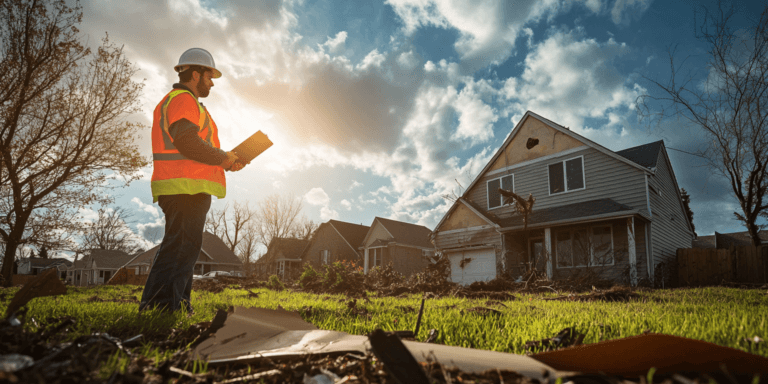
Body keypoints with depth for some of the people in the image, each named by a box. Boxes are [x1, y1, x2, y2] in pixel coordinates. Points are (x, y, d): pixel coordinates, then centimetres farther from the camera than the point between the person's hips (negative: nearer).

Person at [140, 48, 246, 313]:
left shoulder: (177, 101, 29)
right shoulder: (183, 100, -5)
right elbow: (187, 142, -21)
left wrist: (226, 162, 16)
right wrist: (223, 157, -9)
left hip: (184, 191, 11)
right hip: (186, 189, -11)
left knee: (185, 249, 13)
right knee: (180, 249, -13)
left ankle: (177, 307, 19)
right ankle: (158, 307, -12)